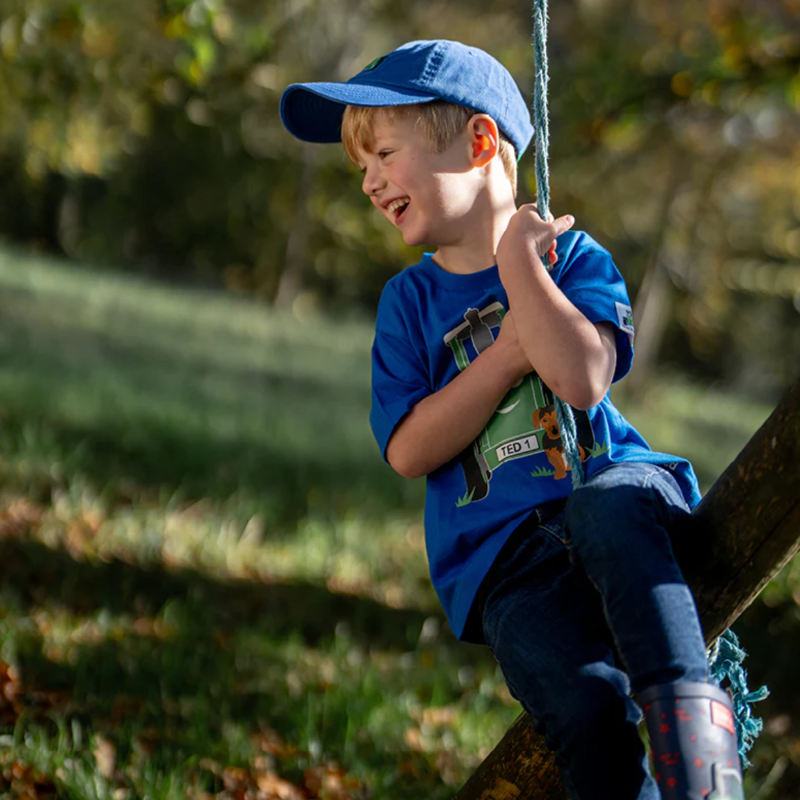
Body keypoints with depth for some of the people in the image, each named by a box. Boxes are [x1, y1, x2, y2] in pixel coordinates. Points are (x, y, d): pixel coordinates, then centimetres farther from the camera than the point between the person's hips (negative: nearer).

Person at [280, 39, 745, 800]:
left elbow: (581, 378, -14)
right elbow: (409, 450, -1)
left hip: (602, 491, 0)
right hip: (502, 558, 1)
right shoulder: (410, 300, 13)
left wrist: (517, 257, -7)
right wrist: (512, 351, -7)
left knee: (610, 506, -40)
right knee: (585, 707, -29)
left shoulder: (572, 256, 7)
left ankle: (689, 708, -43)